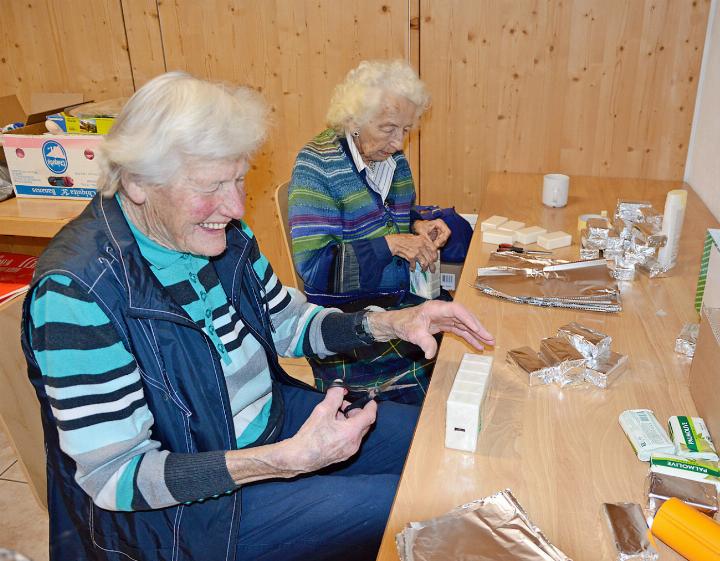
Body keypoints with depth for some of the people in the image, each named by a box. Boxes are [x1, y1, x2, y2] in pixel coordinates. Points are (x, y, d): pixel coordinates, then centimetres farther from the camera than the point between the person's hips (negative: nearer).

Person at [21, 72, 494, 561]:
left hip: (275, 416, 7)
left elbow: (290, 325, 6)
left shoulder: (222, 232, -7)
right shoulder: (79, 291, -28)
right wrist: (287, 460, -35)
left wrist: (393, 323, -11)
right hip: (186, 503, -6)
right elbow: (113, 477, -25)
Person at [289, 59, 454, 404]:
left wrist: (418, 226, 2)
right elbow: (314, 267, -19)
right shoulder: (318, 164, -14)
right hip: (346, 311, -7)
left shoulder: (393, 158, 7)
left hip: (405, 296, 7)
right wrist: (391, 244, -24)